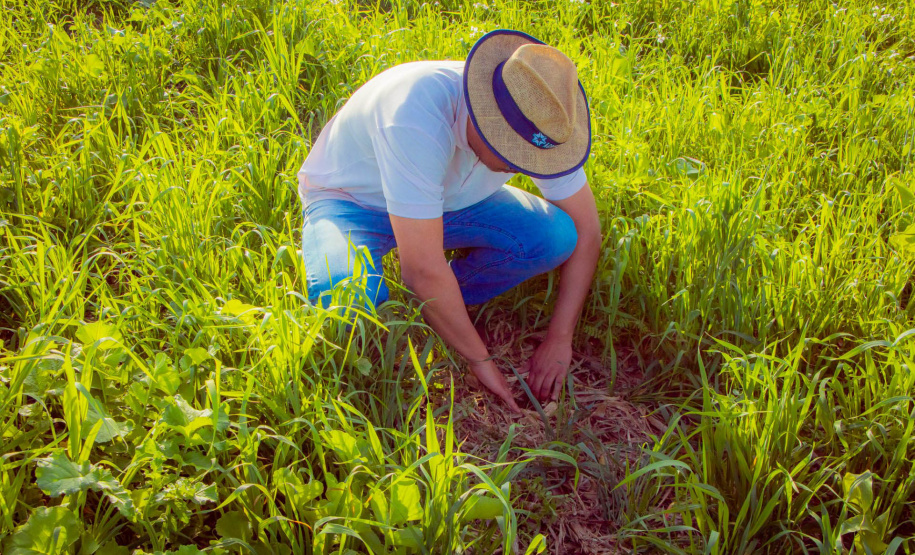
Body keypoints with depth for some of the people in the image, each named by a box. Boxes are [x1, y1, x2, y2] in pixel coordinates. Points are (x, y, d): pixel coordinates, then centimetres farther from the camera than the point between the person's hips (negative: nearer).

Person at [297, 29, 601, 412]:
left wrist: (559, 340, -16)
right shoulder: (418, 119, -41)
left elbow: (586, 229, -11)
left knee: (556, 236, -21)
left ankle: (434, 309, -4)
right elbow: (423, 268, -39)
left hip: (449, 201, 5)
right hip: (353, 198, -4)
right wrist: (480, 359, -27)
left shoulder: (540, 124, -22)